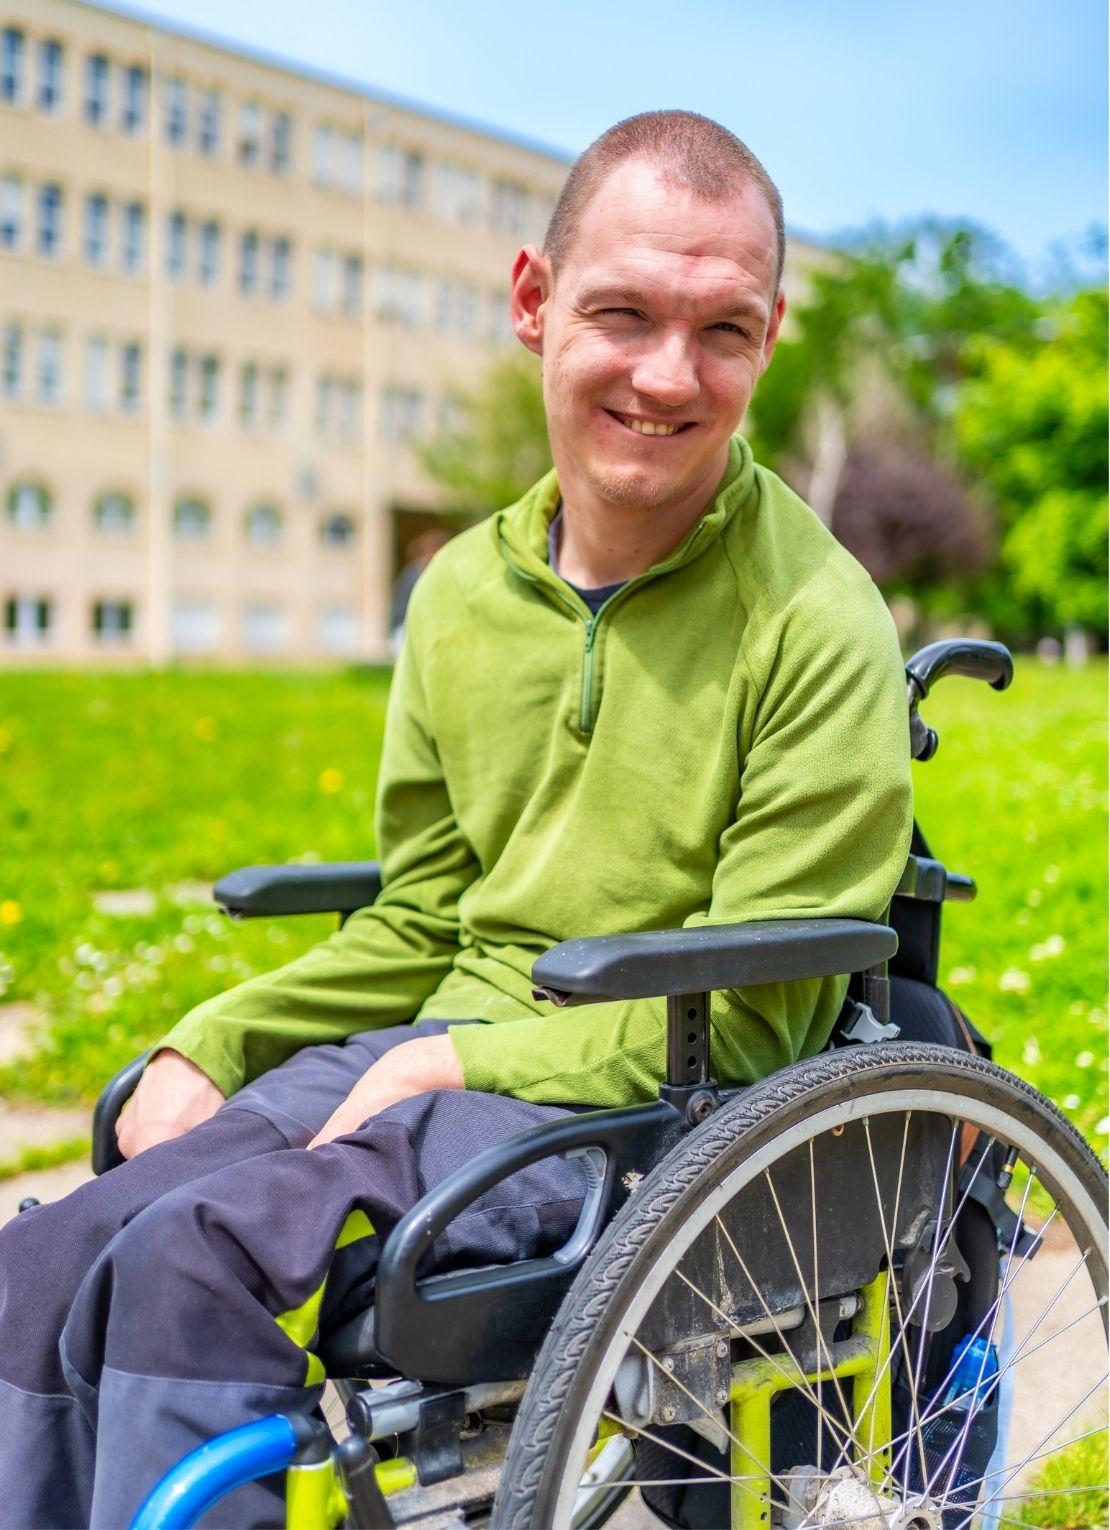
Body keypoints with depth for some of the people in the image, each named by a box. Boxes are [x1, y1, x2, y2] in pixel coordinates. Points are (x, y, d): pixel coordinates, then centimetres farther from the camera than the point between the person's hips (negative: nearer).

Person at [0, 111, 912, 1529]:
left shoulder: (818, 625, -11)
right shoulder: (463, 592, 8)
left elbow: (755, 1016, -11)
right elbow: (421, 922, 14)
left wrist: (455, 1064, -16)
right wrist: (208, 1045, 0)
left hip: (651, 1099, -6)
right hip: (442, 1049, 6)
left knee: (198, 1260, -25)